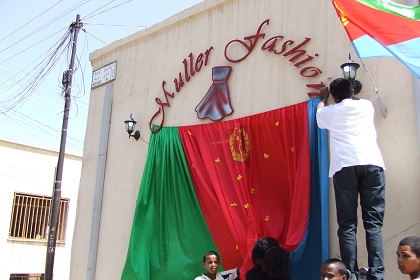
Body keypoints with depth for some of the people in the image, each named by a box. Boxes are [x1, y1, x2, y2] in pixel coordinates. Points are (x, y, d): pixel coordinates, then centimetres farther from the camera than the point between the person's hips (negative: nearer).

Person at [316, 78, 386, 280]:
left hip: (344, 167, -1)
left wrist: (323, 98, 60)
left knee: (347, 224, -1)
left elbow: (319, 111, 42)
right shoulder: (366, 106, 20)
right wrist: (349, 92, 63)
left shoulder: (331, 111, 17)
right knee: (373, 222, -1)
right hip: (372, 163, 1)